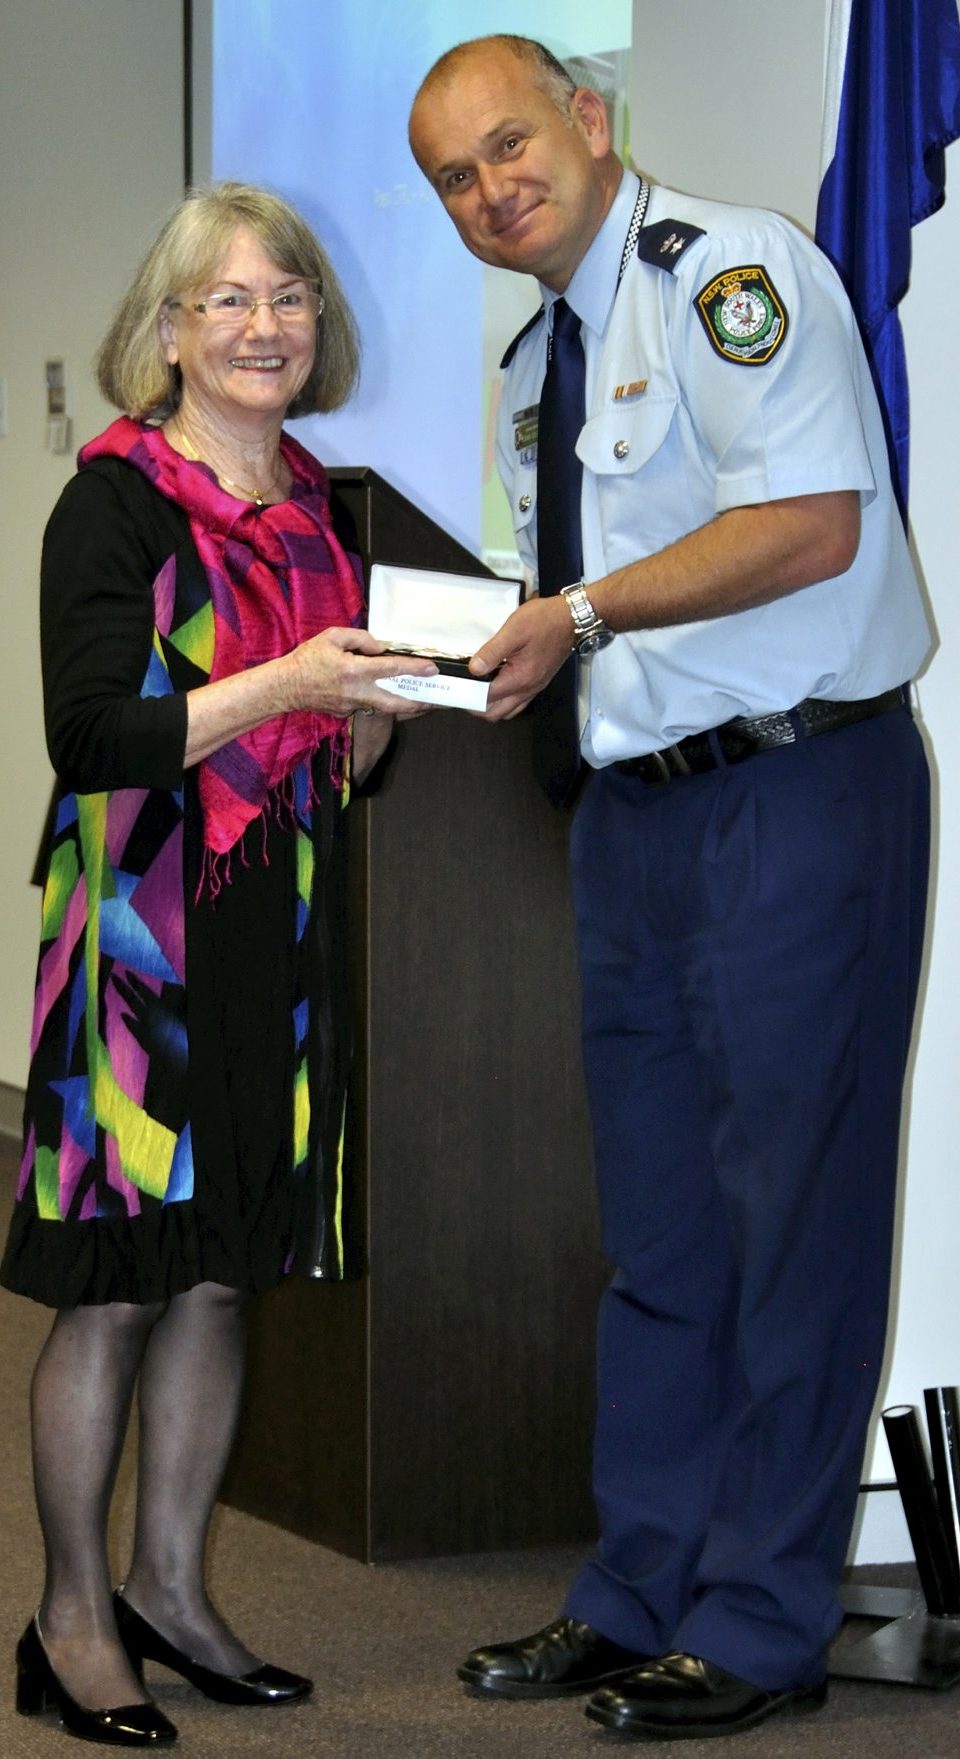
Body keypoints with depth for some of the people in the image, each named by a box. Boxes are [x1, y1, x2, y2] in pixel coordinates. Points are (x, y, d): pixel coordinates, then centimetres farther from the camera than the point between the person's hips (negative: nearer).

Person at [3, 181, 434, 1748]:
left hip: (279, 938, 6)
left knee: (223, 1271, 10)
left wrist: (379, 702, -1)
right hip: (141, 928, -6)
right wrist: (284, 684, -22)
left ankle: (169, 1586, 21)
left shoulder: (316, 506, 14)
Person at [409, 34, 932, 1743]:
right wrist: (509, 649, 3)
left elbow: (810, 524, -21)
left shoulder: (727, 271, -10)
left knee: (791, 1216, -1)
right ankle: (637, 1599, 24)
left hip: (801, 796, -9)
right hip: (636, 812, 9)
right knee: (656, 1227, 14)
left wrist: (580, 614, -16)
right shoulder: (534, 365, 17)